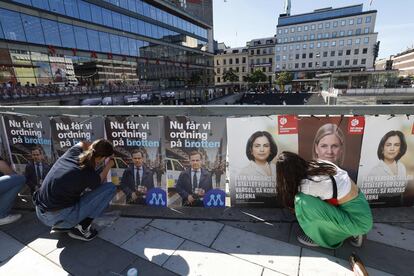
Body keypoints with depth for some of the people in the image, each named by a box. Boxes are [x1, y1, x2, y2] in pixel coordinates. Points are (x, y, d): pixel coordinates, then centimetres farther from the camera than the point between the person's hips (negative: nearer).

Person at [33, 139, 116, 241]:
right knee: (110, 188, -10)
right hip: (60, 217, -7)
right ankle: (81, 228, 2)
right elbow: (98, 181, 5)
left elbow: (82, 143, 19)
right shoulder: (90, 176, -21)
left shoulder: (72, 152, -6)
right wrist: (108, 166, 16)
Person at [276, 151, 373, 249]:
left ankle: (318, 238, 6)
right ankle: (353, 232, 22)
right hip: (361, 208, 8)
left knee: (303, 202, -20)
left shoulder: (307, 186, -25)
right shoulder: (319, 163, -6)